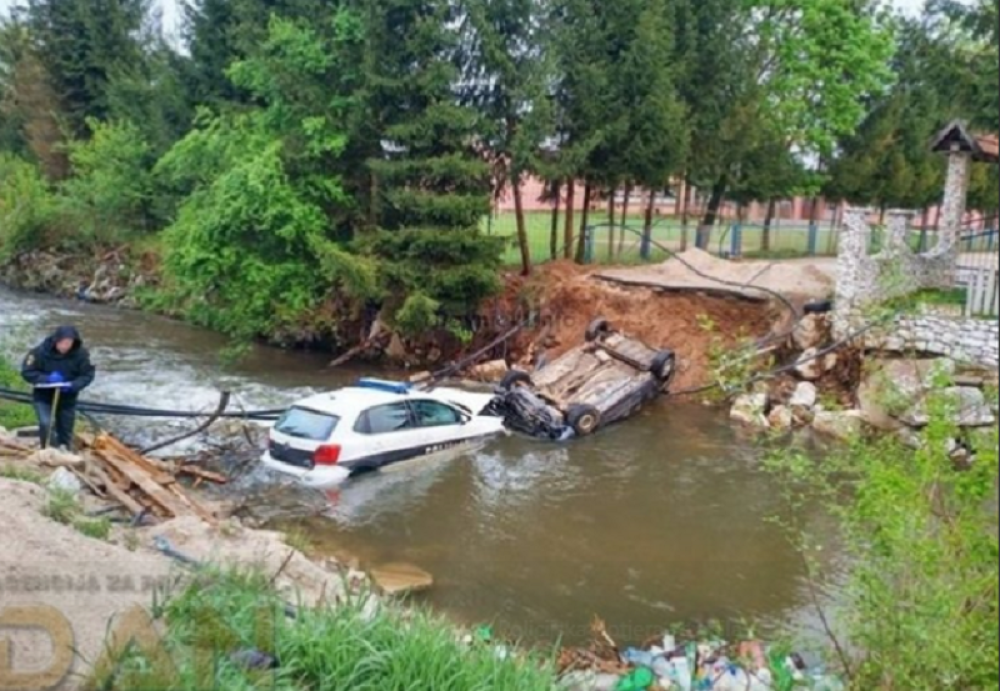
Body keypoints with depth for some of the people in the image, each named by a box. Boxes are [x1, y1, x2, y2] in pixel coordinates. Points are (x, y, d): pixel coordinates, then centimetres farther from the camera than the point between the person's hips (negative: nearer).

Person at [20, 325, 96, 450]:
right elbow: (26, 372, -15)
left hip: (67, 398, 2)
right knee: (46, 424, -24)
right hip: (44, 397, -2)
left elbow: (88, 375, -10)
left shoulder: (80, 354, -16)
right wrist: (47, 378, -30)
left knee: (66, 430, 11)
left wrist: (73, 385, -29)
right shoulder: (41, 351, -21)